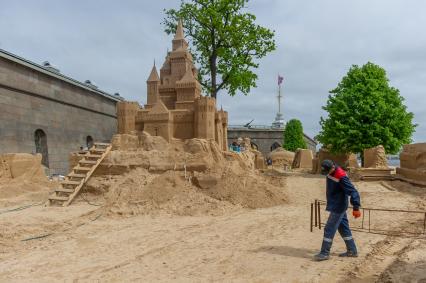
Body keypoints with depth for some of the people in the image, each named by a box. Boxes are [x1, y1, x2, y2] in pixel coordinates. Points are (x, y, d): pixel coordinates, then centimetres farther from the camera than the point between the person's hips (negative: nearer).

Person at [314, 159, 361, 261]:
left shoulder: (341, 177, -27)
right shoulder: (331, 172, 1)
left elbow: (353, 192, -27)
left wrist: (356, 208, -29)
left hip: (338, 207, -9)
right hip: (335, 206, 9)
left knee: (329, 229, -5)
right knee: (344, 228, 16)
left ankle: (325, 253, 4)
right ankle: (352, 251, 27)